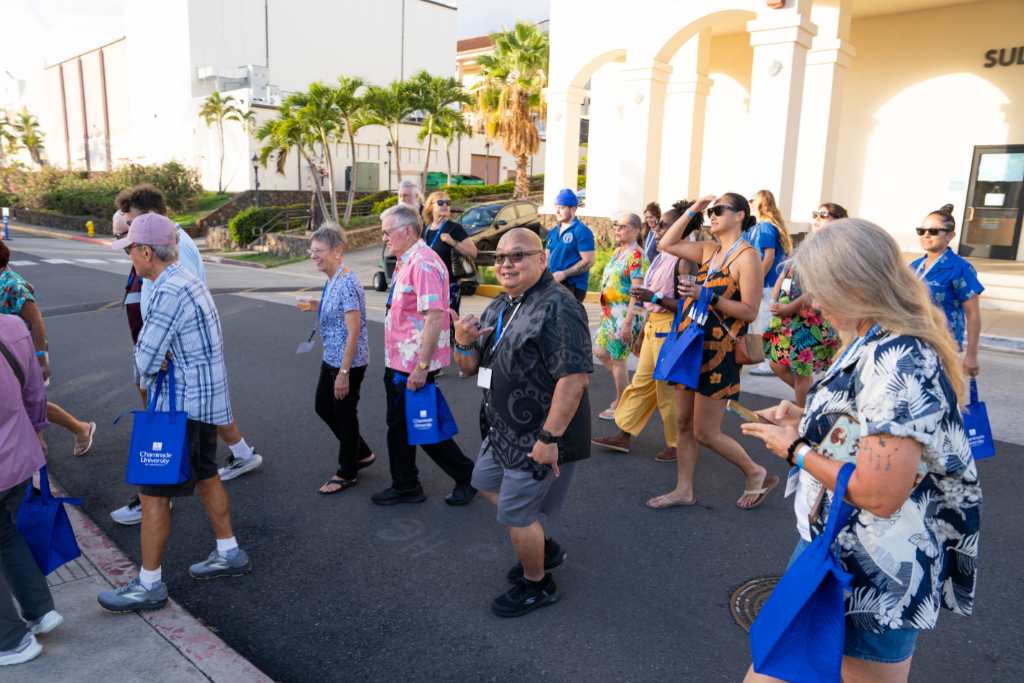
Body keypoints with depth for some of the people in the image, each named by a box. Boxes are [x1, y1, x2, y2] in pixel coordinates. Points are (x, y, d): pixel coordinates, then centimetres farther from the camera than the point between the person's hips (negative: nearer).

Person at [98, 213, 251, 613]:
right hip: (203, 400, 10)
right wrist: (160, 360, -11)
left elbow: (145, 360, -21)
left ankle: (149, 585, 13)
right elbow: (149, 351, 10)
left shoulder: (170, 292, -23)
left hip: (184, 406, -10)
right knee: (205, 476, 21)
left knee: (153, 493, 0)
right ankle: (229, 554, 34)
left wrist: (152, 366, 1)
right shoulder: (185, 281, 10)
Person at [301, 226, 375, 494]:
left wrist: (344, 372, -23)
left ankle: (347, 473, 26)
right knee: (323, 407, 20)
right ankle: (362, 453, 37)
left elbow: (354, 331, -24)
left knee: (345, 414, 6)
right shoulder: (332, 281, 5)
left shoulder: (346, 283, -23)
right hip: (331, 359, 10)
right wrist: (316, 307, 9)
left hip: (348, 363, -10)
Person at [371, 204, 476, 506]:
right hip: (399, 362, 10)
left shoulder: (423, 263, -20)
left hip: (413, 366, -10)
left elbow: (434, 317, -27)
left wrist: (421, 367, -27)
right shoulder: (406, 262, 12)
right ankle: (405, 486, 30)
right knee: (400, 425, 17)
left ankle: (467, 476, 20)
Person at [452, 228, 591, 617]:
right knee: (486, 482, 25)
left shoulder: (557, 308, -22)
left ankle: (537, 585, 29)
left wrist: (549, 437, -29)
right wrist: (463, 343, -11)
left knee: (515, 513, 3)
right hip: (504, 429, 10)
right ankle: (543, 548, 42)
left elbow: (575, 377, -29)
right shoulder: (499, 308, 9)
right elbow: (471, 368, 12)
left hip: (538, 436, -10)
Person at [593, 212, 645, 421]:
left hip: (625, 314, -9)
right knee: (600, 352, 14)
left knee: (617, 358, 0)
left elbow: (637, 291, -21)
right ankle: (626, 389, 30)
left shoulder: (636, 255, -15)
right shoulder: (617, 251, 13)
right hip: (610, 313, 9)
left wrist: (628, 321, -24)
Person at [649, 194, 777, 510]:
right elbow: (666, 244, 14)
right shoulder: (709, 250, 11)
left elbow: (750, 311, -16)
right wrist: (692, 210, 9)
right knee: (684, 424, 12)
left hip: (718, 352, -8)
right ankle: (684, 490, 24)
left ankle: (757, 475, 21)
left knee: (705, 433, -1)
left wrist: (707, 296, -24)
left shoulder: (747, 256, -11)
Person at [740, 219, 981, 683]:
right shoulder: (889, 347, 3)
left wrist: (796, 449, -18)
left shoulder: (896, 363, -28)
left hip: (872, 573, -9)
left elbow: (879, 493, -31)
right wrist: (807, 421, 4)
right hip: (838, 547, 9)